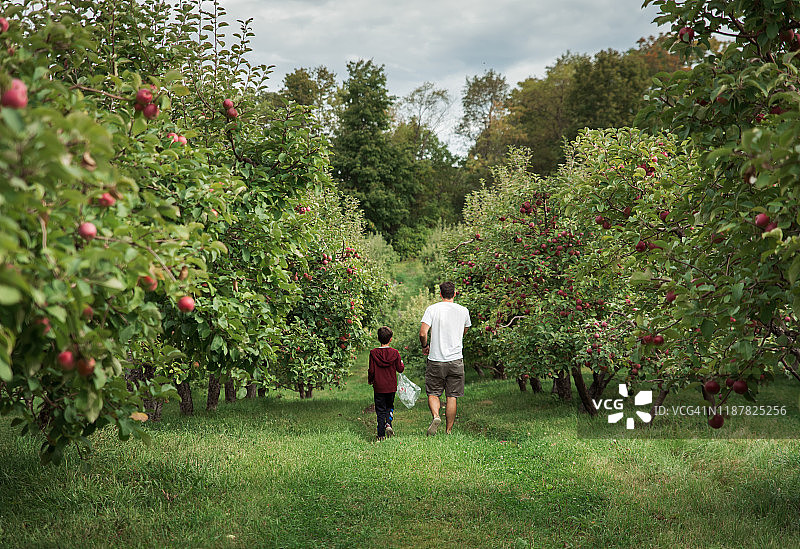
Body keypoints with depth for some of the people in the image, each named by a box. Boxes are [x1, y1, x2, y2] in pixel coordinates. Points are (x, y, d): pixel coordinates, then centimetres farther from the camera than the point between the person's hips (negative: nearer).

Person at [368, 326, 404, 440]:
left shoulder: (373, 353, -7)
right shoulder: (395, 353, -6)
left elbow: (371, 370, -5)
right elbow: (400, 369, -1)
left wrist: (369, 380, 13)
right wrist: (402, 364, 21)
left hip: (378, 387, -1)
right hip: (391, 387, 1)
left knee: (380, 410, 5)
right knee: (390, 406, 20)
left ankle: (381, 434, 1)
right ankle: (388, 423, -4)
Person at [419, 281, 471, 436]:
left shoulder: (432, 309, -6)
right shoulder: (463, 311, 2)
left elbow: (423, 333, -14)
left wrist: (425, 346, 4)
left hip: (436, 359, -1)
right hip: (456, 359, 2)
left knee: (433, 394, 10)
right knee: (452, 396, 7)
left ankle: (436, 416, -17)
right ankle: (448, 431, 9)